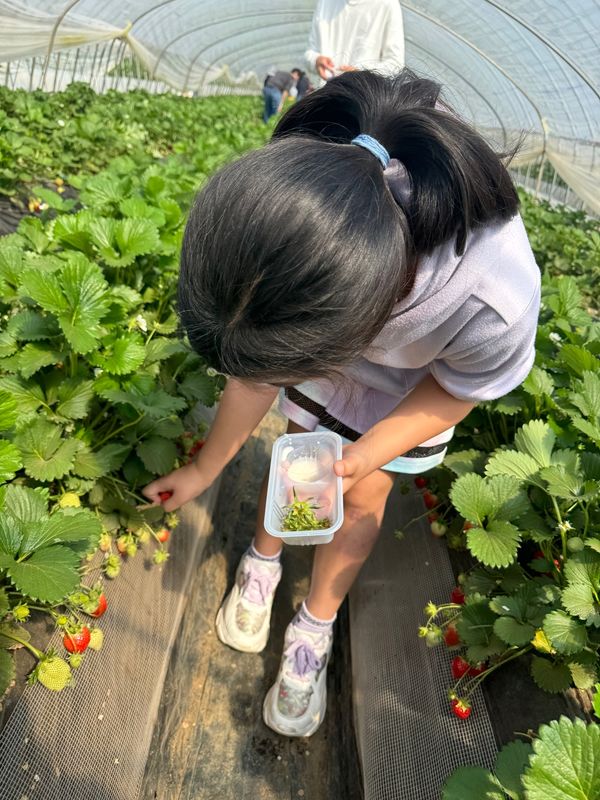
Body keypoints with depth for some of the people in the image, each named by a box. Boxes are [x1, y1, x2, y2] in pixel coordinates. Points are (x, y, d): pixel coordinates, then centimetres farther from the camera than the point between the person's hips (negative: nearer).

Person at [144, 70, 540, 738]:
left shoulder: (495, 306, -46)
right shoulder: (288, 222, -36)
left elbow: (457, 391, -20)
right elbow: (260, 371, -18)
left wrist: (363, 458, -29)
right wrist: (204, 469, -5)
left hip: (419, 378, -1)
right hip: (333, 328, 2)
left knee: (363, 497, 6)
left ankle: (314, 630, 30)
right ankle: (262, 561, 40)